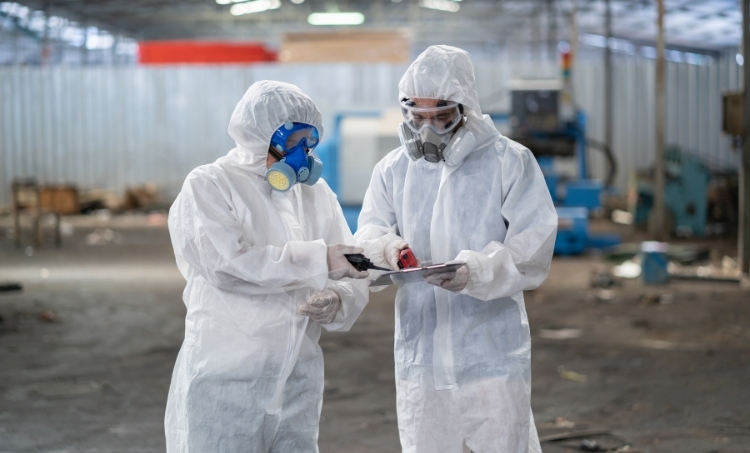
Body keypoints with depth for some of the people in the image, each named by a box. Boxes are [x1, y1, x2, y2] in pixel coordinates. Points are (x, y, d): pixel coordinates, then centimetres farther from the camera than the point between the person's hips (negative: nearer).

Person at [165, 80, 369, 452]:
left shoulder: (315, 192, 10)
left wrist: (337, 301, -16)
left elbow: (352, 281, 7)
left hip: (298, 385, 5)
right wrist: (321, 259, -22)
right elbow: (228, 266, -21)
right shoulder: (208, 186, -5)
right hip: (226, 384, -5)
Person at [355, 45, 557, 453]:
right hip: (419, 358, 4)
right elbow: (369, 232, -1)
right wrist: (387, 247, -26)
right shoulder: (393, 169, 7)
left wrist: (474, 271, -29)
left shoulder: (510, 162, -5)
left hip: (492, 358, -3)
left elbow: (531, 253, -11)